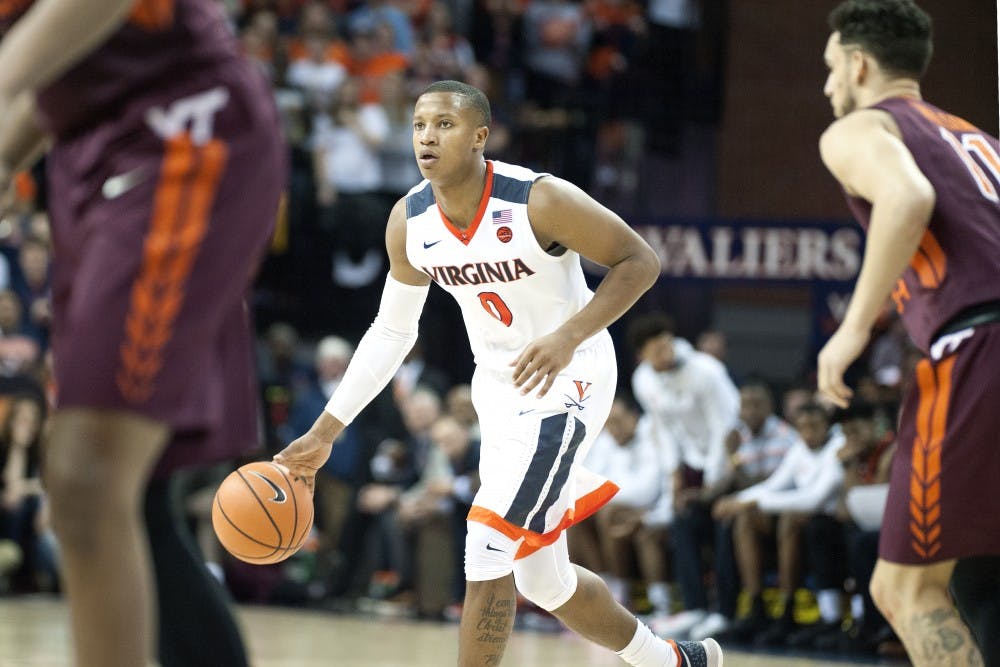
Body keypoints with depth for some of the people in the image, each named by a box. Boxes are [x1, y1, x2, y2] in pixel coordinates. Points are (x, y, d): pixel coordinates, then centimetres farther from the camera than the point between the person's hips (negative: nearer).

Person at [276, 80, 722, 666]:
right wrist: (324, 432, 2)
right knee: (543, 582, 15)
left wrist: (568, 337, -31)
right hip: (500, 392, 7)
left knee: (487, 553, -20)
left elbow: (640, 261, -17)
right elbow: (392, 331, 6)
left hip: (567, 383, -7)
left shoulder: (540, 200, -24)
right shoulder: (409, 222, -6)